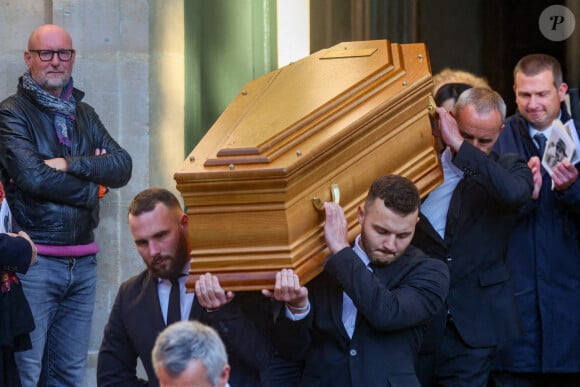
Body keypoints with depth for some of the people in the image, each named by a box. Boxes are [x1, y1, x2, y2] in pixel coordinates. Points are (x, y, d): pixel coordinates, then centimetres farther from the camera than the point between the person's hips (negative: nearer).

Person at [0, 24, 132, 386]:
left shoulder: (84, 115, 16)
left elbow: (123, 166, 3)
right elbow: (32, 176, -16)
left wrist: (70, 164, -12)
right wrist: (92, 188, -3)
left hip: (82, 259, 6)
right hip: (34, 260, -6)